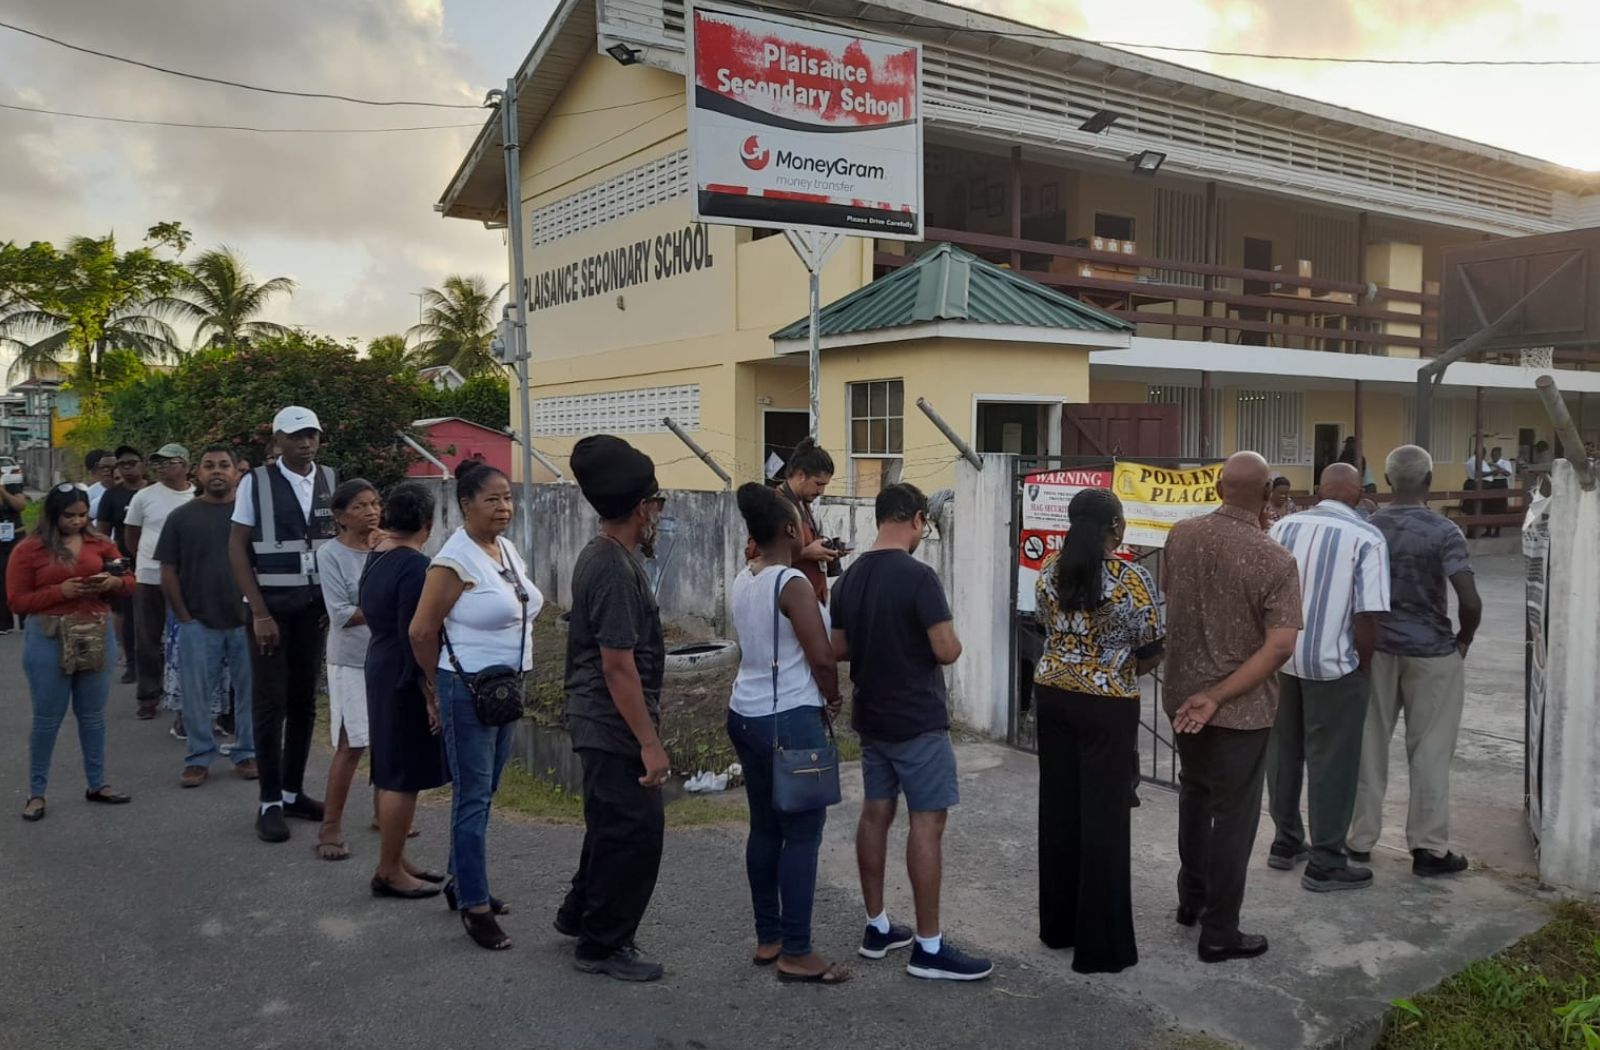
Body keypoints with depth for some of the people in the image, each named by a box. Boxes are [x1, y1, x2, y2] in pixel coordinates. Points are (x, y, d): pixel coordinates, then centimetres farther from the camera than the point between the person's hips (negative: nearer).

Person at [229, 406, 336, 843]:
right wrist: (260, 612, -11)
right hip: (271, 604, -4)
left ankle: (293, 792, 22)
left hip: (316, 605, 4)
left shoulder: (330, 480, 5)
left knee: (305, 700, 10)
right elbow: (237, 549, -6)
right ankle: (270, 803, 8)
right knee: (270, 702, -1)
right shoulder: (255, 482, -6)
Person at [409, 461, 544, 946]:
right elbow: (421, 631, -13)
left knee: (484, 793, 17)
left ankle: (461, 883, 32)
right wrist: (439, 687, 0)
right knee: (473, 798, -2)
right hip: (469, 690, -8)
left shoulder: (507, 550, 8)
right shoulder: (455, 560, -16)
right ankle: (475, 907, 7)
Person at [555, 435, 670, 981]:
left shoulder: (599, 555, 8)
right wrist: (650, 742, -23)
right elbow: (619, 667, -25)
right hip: (615, 726, -11)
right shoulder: (616, 570, -24)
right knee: (635, 833, 1)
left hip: (599, 721, 11)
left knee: (613, 825, 24)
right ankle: (603, 946, 15)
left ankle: (580, 914, 39)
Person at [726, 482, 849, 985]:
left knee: (764, 827, 15)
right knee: (802, 833, 0)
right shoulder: (793, 584, -17)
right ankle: (796, 953, 6)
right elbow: (822, 659, -18)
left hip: (745, 714, 9)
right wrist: (832, 700, 0)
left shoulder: (742, 582, 8)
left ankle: (768, 937, 25)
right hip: (790, 720, -9)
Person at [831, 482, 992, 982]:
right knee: (927, 822, -3)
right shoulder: (918, 576, -19)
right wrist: (950, 639, 1)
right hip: (918, 720, -8)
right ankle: (929, 947, 2)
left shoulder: (850, 577, 5)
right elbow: (947, 651, -20)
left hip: (871, 716, 8)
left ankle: (877, 927, 23)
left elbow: (839, 649, 11)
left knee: (876, 813, 13)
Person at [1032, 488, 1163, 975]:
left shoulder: (1050, 569, 0)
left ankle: (1058, 923, 26)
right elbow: (1150, 653, -8)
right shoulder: (1132, 579, -15)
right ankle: (1100, 943, 11)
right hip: (1107, 705, -5)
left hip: (1052, 695, 5)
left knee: (1059, 806, 14)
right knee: (1103, 814, 3)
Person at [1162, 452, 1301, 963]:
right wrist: (1219, 696, -21)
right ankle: (1219, 933, 16)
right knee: (1234, 815, 7)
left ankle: (1191, 898, 38)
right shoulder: (1275, 560, -18)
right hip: (1242, 708, -5)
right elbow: (1280, 646, -24)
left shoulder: (1180, 535, -4)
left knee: (1194, 793, 25)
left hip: (1182, 694, 5)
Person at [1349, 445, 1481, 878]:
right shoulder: (1443, 531, -12)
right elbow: (1470, 602, -17)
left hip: (1376, 648, 3)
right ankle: (1429, 848, 13)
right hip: (1431, 651, -3)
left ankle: (1360, 839, 18)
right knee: (1429, 752, 6)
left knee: (1369, 746, 11)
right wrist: (1464, 639, 1)